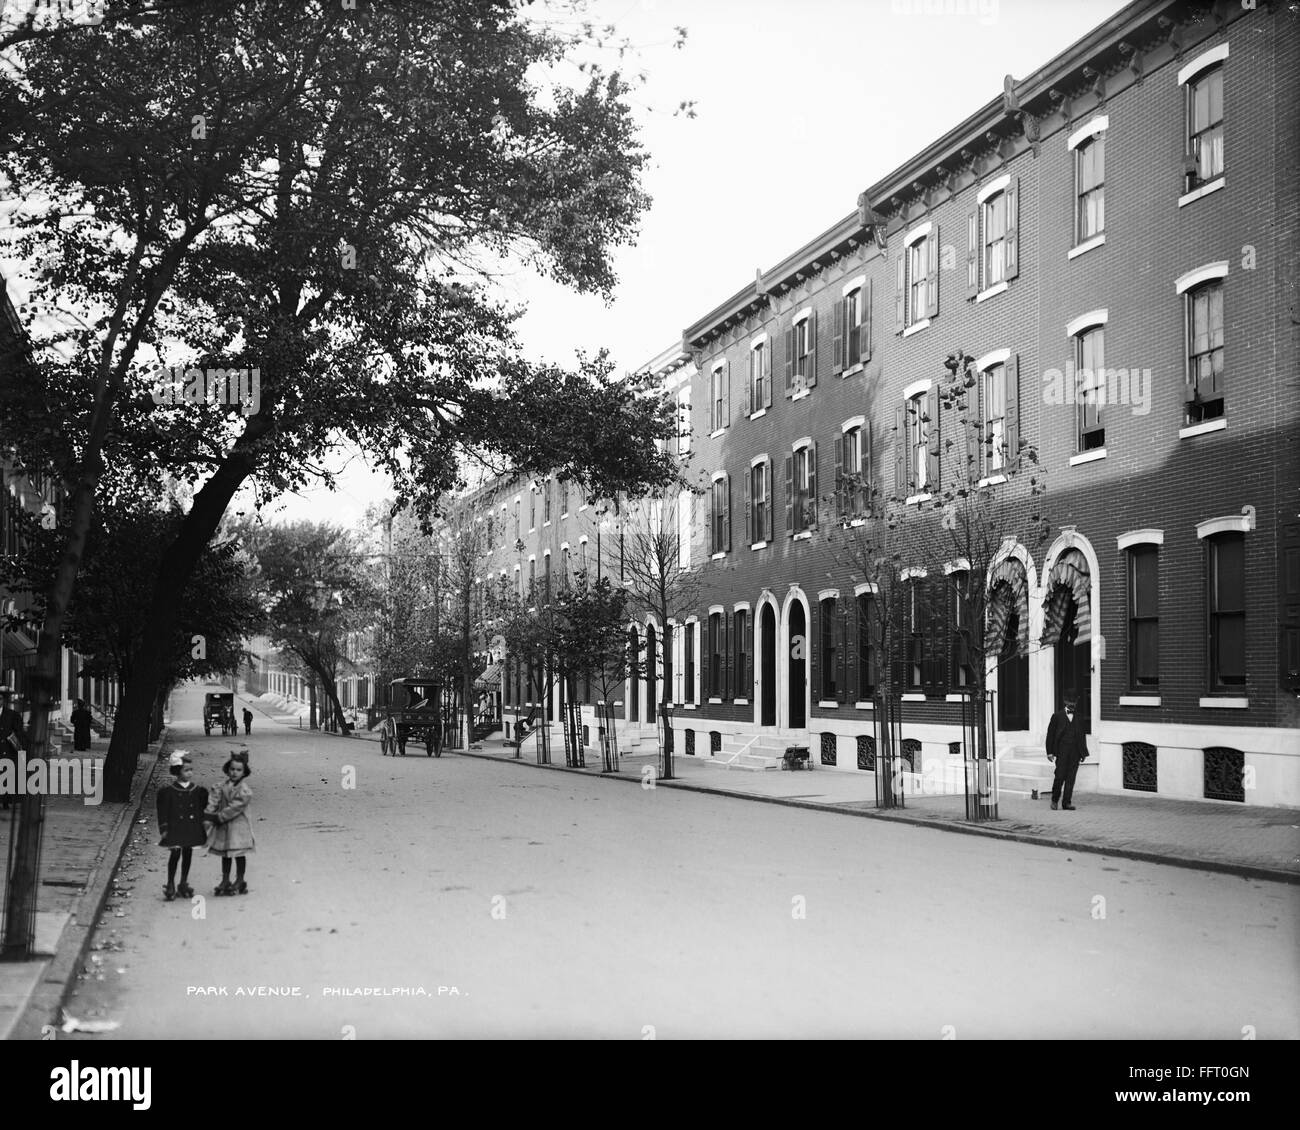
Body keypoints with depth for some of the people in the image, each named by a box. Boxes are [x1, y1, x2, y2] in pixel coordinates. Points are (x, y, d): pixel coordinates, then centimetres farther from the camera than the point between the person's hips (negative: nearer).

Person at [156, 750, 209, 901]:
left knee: (188, 853, 10)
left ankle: (184, 884, 23)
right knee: (175, 853, -7)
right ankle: (170, 885, 6)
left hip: (192, 828, 4)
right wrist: (164, 829, -8)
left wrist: (202, 825, 10)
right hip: (175, 827, -4)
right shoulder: (168, 791, -6)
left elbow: (202, 809, 12)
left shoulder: (198, 791, 3)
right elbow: (163, 811, -4)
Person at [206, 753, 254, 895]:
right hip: (223, 826, 6)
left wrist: (219, 817, -17)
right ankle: (225, 880, 27)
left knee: (239, 854, 5)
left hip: (238, 826, -6)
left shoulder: (245, 791, -18)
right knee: (225, 854, 15)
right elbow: (217, 799, 4)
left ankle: (239, 881, 19)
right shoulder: (225, 784, 4)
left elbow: (234, 808, -20)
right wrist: (209, 813, -10)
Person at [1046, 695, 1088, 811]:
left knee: (1071, 778, -1)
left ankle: (1066, 802, 2)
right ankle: (1054, 800, 8)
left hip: (1075, 751, 3)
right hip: (1061, 750, -3)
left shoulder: (1079, 718, 16)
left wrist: (1083, 752, 9)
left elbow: (1082, 736, 18)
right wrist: (1050, 752, -3)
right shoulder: (1057, 716, 7)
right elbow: (1050, 734, 5)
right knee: (1060, 776, -9)